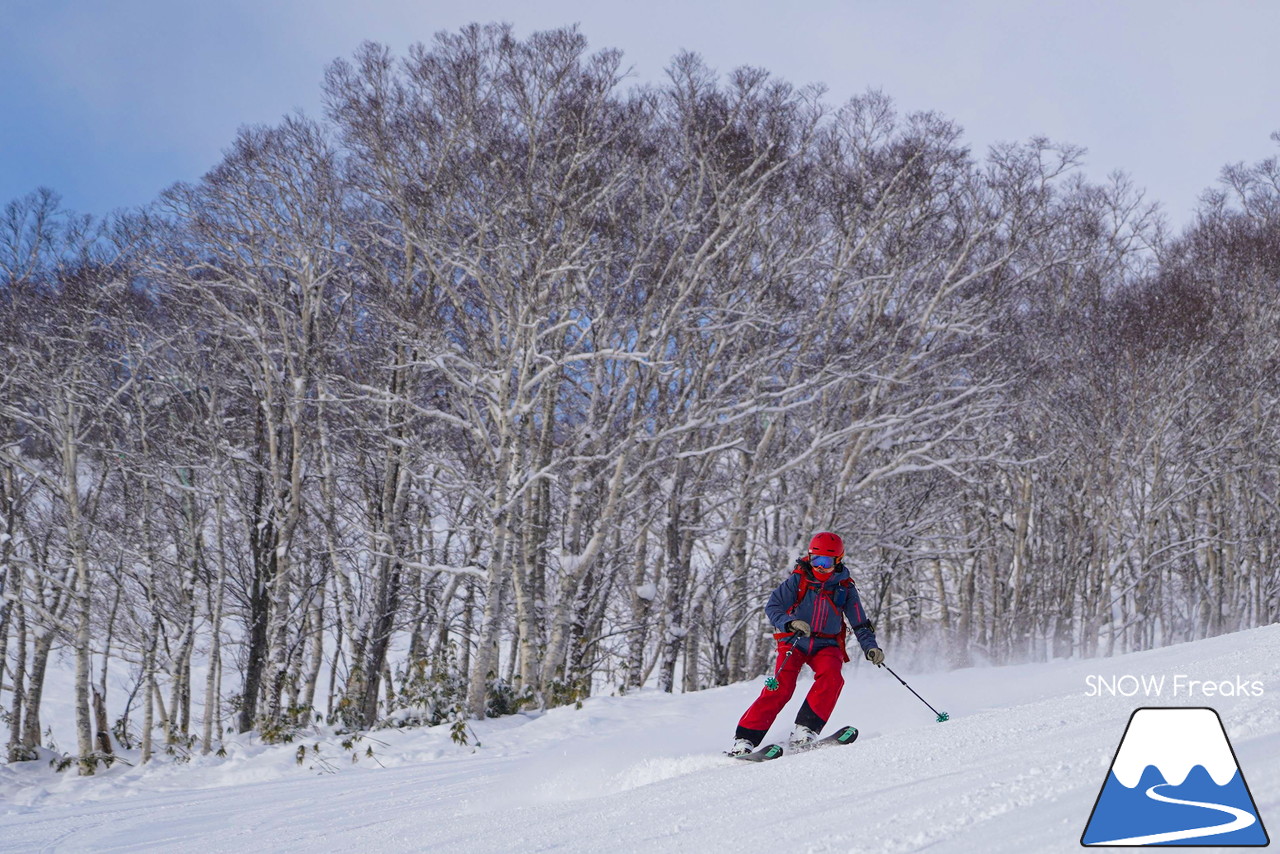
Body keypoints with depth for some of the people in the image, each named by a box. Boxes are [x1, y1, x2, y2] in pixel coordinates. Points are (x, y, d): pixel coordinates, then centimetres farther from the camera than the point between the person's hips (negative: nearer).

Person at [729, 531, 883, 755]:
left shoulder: (845, 588, 1)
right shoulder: (798, 580, -5)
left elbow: (860, 623, 4)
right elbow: (772, 607, -13)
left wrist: (870, 647, -14)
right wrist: (790, 623, -32)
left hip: (826, 645, 2)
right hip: (794, 642, -2)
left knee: (831, 676, -29)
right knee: (781, 686, -20)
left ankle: (804, 729, -25)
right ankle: (745, 739, -18)